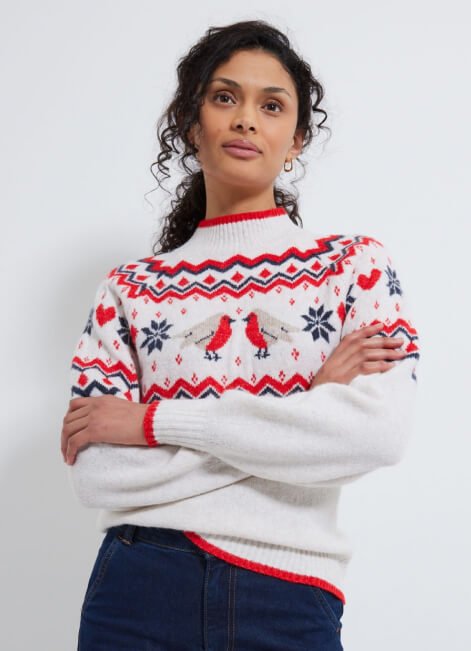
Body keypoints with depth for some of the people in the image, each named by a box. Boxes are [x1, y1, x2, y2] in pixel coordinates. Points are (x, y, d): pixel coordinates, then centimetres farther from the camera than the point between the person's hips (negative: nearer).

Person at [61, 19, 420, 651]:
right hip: (139, 595, 1)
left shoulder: (357, 264, 1)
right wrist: (308, 406, -13)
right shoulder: (130, 289, 3)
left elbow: (381, 433, -16)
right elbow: (97, 475, -8)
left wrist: (155, 420, -14)